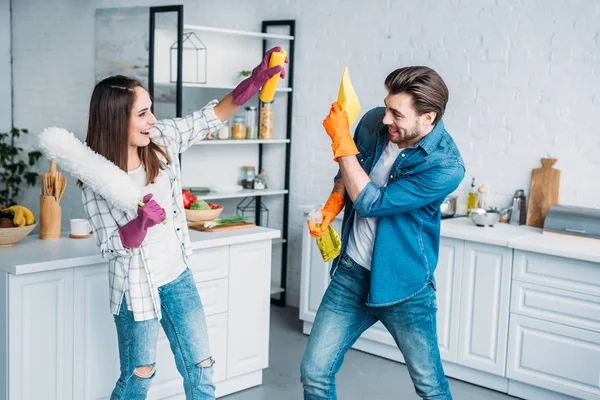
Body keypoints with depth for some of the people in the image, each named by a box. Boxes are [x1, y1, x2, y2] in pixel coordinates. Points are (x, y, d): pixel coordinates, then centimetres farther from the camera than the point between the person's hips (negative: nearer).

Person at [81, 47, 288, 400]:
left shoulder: (162, 140, -7)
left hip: (178, 277, 4)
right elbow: (110, 247, -15)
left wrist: (255, 80, -18)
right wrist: (142, 222, -35)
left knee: (201, 368, 10)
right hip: (136, 287, -4)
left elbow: (213, 116, -5)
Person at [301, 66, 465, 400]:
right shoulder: (374, 122, -5)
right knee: (314, 373, 4)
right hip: (351, 272, 5)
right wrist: (333, 203, -3)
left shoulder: (446, 166, -22)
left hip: (403, 285, -4)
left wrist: (342, 141, -20)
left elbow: (372, 203, -23)